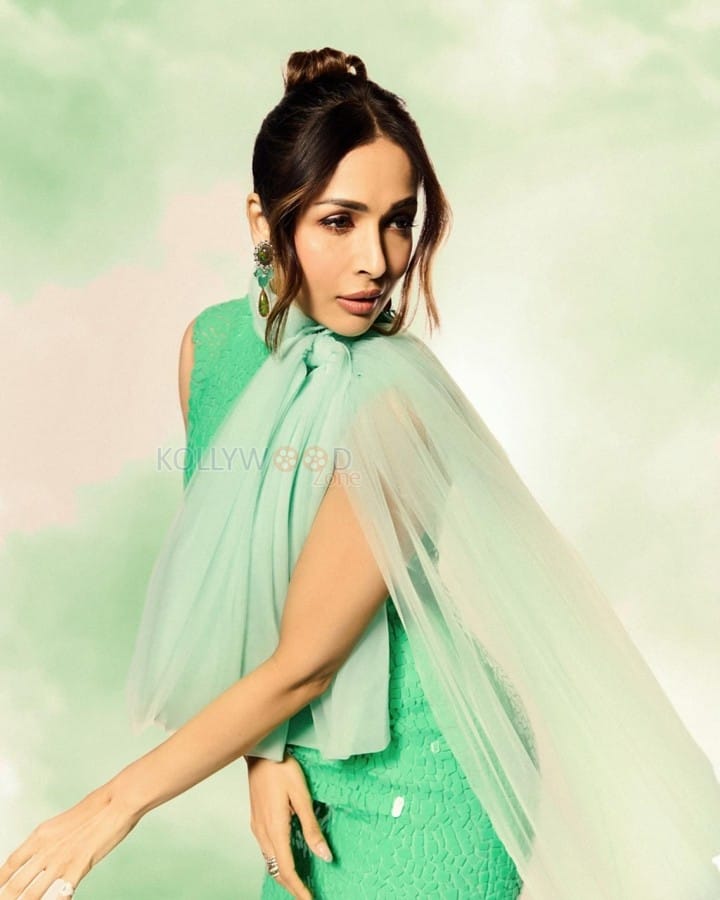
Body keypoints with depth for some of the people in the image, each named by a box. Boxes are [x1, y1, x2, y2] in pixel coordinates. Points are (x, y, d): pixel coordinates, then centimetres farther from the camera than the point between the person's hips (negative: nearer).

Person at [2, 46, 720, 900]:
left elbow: (303, 665, -21)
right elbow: (227, 568, -1)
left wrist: (115, 804, -13)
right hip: (310, 766, 5)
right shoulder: (211, 345, -7)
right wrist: (266, 748, -10)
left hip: (418, 792, -5)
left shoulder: (392, 401, -27)